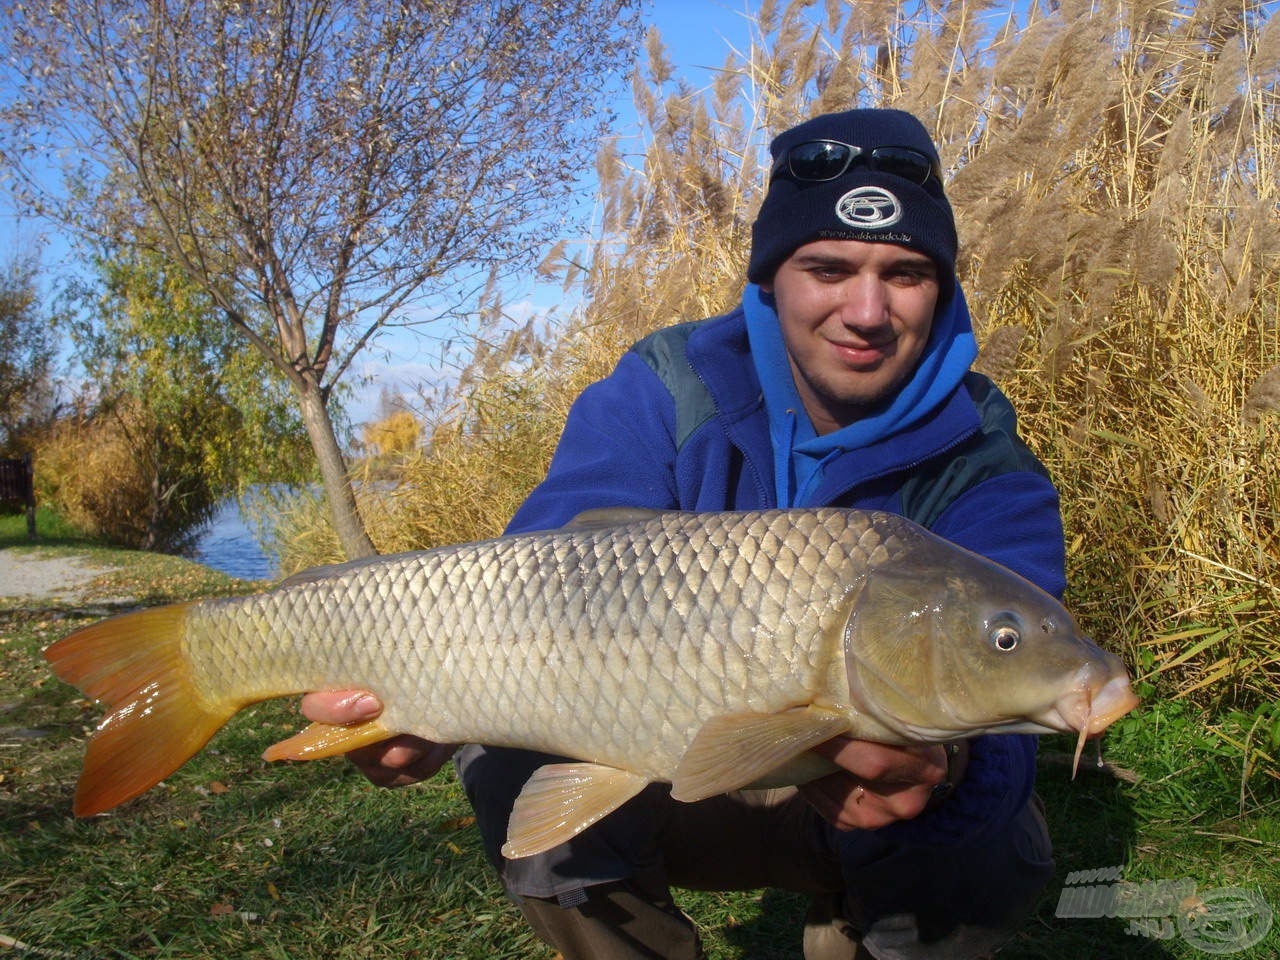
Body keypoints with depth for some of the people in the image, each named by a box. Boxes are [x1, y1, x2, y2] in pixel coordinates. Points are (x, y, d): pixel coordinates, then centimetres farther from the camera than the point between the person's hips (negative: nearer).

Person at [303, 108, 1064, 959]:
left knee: (983, 860, -29)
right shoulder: (665, 394, -14)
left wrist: (940, 770, -58)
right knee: (517, 758, -25)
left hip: (864, 799, 0)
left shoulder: (986, 473, -18)